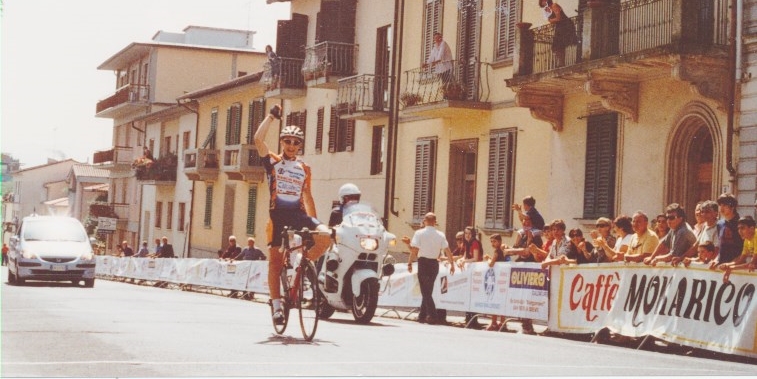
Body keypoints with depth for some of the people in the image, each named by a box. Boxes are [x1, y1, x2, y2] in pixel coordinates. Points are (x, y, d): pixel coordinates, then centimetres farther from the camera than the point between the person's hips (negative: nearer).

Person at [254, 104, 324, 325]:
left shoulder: (304, 168, 15)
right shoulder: (272, 161, 6)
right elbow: (258, 139, -10)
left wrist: (314, 222, 14)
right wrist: (272, 116, -7)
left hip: (298, 213, 2)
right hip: (278, 214, -2)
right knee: (275, 261, -2)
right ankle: (276, 305, 7)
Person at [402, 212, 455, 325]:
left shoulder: (419, 233, -7)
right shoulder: (440, 235, 4)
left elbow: (414, 250, -13)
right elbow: (447, 251, -1)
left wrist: (410, 263, -7)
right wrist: (452, 264, 6)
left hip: (423, 263, -4)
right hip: (434, 264, 4)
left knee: (426, 291, -2)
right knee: (428, 291, 15)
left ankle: (432, 316, -13)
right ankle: (422, 315, 19)